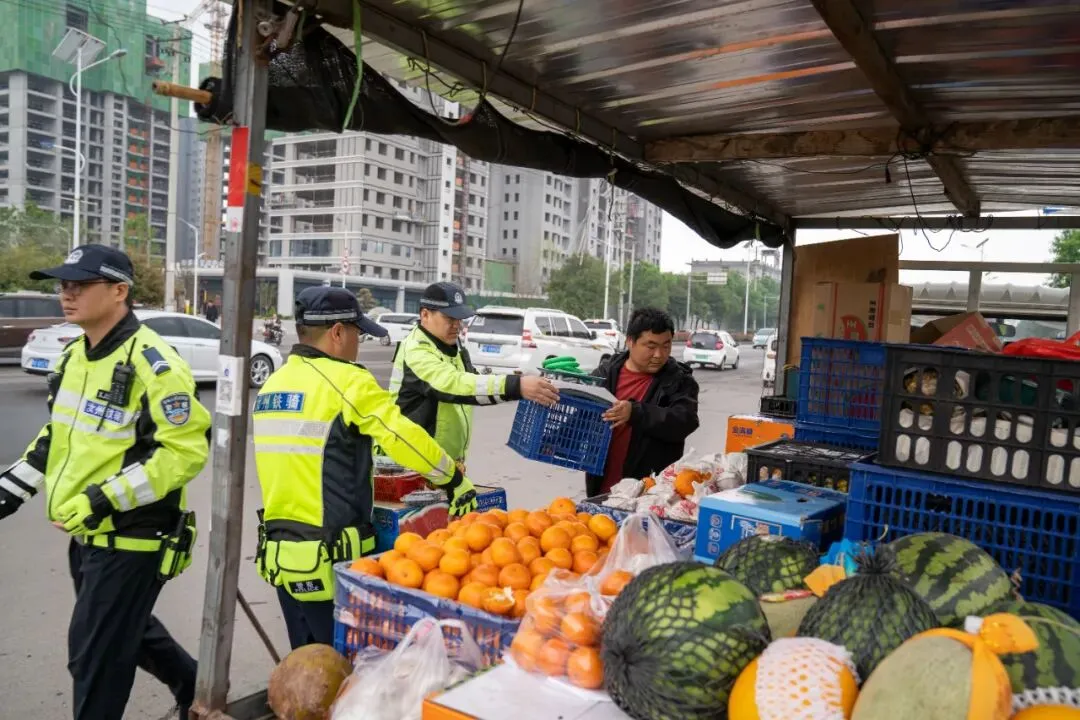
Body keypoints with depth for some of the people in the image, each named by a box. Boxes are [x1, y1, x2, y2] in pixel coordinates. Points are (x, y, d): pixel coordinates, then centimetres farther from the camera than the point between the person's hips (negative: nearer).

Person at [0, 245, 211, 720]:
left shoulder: (152, 363, -21)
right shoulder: (75, 355, 7)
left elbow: (187, 450, -24)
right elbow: (60, 433, 21)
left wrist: (105, 498, -27)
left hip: (131, 538, -9)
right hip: (87, 534, 9)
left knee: (95, 653, 3)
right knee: (128, 630, 24)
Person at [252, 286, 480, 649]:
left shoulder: (272, 386, 9)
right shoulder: (347, 381, -15)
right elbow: (406, 438, -16)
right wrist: (455, 480, -3)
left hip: (280, 554, 8)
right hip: (327, 561, -7)